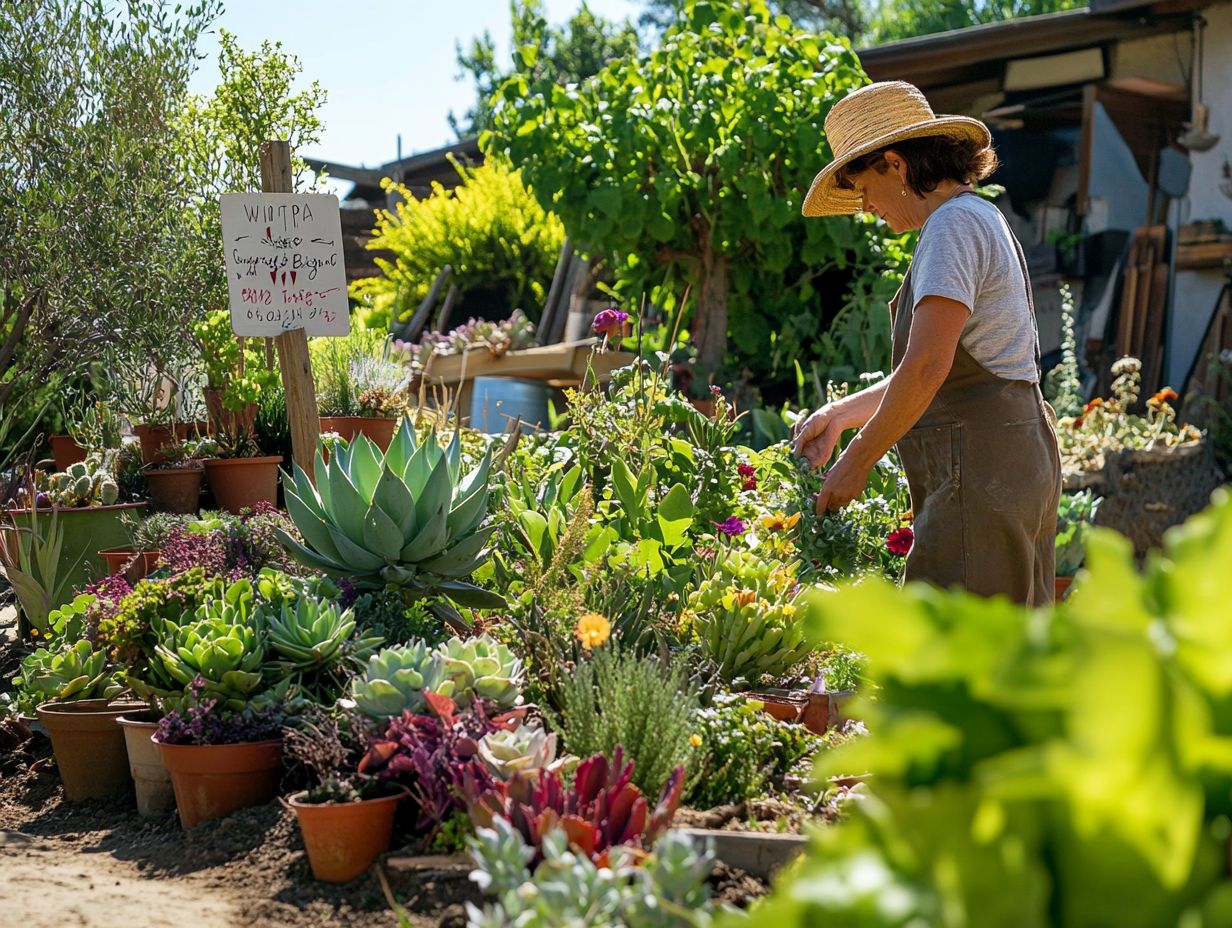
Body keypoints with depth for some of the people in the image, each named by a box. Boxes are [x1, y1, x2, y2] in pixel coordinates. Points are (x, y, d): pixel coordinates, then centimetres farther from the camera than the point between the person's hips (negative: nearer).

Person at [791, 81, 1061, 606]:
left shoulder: (956, 224, -10)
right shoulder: (979, 219, 21)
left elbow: (927, 368, -20)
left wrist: (857, 461, -11)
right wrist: (839, 415, 21)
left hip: (979, 469, -10)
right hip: (1017, 458, 10)